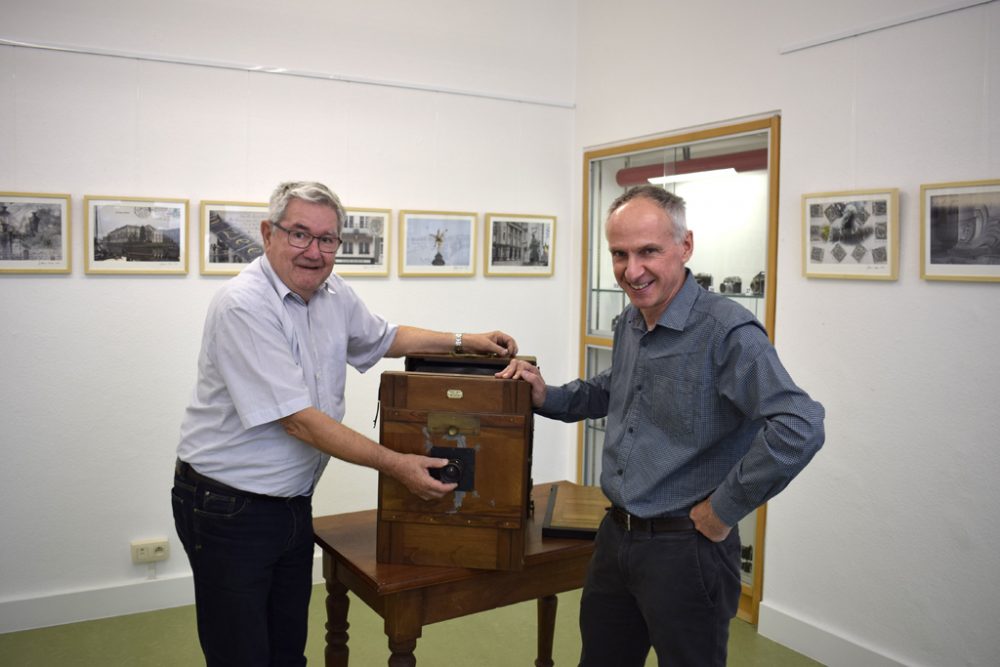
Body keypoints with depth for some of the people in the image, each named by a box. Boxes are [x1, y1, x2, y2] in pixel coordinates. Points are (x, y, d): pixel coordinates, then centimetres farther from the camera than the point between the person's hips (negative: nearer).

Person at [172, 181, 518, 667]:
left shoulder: (334, 294, 2)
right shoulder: (244, 306, -22)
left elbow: (381, 338, 21)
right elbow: (299, 421, -25)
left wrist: (466, 342, 11)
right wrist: (396, 464, -21)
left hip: (294, 503, 7)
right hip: (228, 510, -7)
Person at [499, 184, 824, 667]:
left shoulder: (728, 331, -21)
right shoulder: (629, 322, 5)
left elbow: (800, 430, -31)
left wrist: (723, 509, -22)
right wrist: (547, 398, 6)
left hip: (686, 549, -7)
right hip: (615, 536, 8)